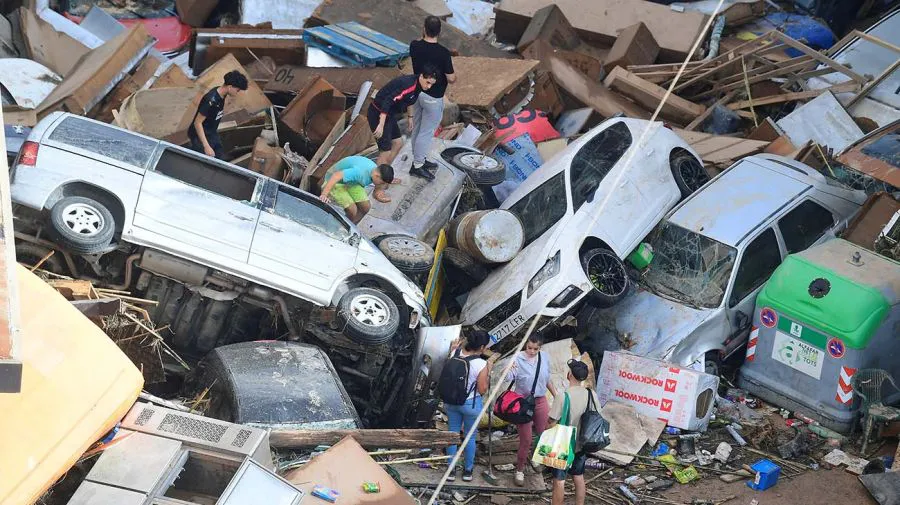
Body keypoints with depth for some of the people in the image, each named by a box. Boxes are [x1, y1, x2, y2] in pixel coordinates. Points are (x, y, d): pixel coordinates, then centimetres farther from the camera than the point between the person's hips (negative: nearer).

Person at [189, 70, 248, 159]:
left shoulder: (221, 94, -5)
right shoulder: (211, 101, -31)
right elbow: (197, 123, -28)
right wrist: (206, 146, -31)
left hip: (212, 134, 9)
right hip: (200, 136, -9)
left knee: (220, 160, 11)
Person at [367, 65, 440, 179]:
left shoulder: (417, 85, 1)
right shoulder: (407, 84, -28)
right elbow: (387, 102, -34)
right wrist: (381, 125, -35)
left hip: (390, 114, 10)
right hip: (378, 114, -10)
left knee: (398, 143, 19)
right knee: (386, 151, -9)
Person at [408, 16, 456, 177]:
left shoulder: (414, 46, -10)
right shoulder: (443, 53, -25)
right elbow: (451, 79, -18)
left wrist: (423, 36, 5)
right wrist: (454, 76, 3)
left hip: (418, 92, 6)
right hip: (433, 98, -6)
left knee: (417, 129, 18)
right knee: (426, 132, 5)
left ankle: (420, 160, 32)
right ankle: (418, 165, 12)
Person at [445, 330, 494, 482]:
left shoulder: (455, 353, -12)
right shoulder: (481, 365, -25)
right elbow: (482, 390, -15)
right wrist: (488, 370, -9)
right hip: (471, 404, -4)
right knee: (470, 437, 16)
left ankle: (451, 470, 28)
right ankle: (468, 470, 31)